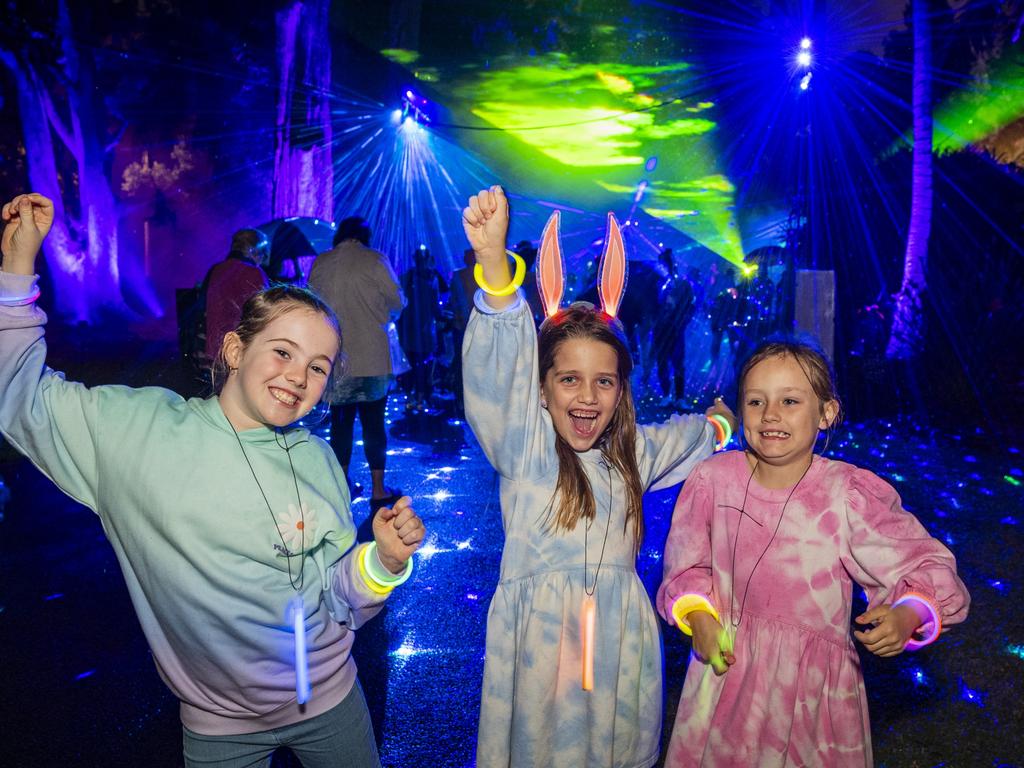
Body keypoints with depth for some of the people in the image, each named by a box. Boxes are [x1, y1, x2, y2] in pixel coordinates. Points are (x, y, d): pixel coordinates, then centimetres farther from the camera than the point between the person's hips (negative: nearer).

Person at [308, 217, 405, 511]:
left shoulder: (320, 263, 4)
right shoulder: (374, 260, -6)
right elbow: (397, 302, -2)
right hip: (370, 357, -3)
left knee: (340, 420, 13)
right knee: (373, 422, 2)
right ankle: (378, 490, 6)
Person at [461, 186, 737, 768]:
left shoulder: (634, 453, 6)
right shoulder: (524, 444, -8)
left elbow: (700, 432, 29)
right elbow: (501, 368, -26)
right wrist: (493, 261, -38)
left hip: (618, 641, 4)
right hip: (537, 638, -3)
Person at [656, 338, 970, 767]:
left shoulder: (849, 495, -16)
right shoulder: (714, 479, -11)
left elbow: (932, 569, -8)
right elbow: (687, 565, 4)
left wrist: (905, 616, -27)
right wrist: (698, 616, -12)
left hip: (813, 684, -1)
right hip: (725, 665, 2)